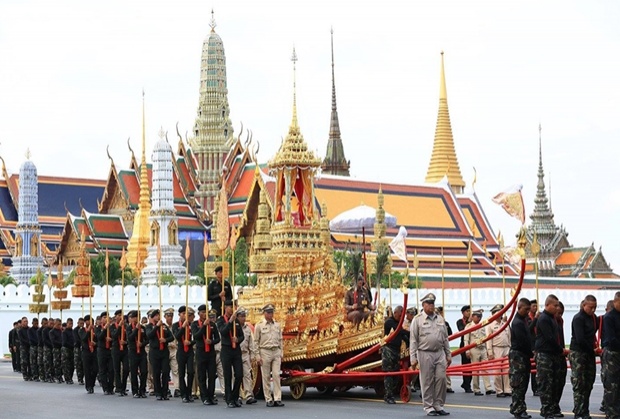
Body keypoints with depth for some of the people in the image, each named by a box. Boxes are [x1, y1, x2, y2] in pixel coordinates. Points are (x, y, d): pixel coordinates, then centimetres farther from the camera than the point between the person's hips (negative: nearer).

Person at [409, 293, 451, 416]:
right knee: (427, 382, 0)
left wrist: (448, 355, 14)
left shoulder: (440, 319, 12)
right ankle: (429, 407, 8)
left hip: (440, 353, 4)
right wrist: (413, 359, -9)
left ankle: (438, 405, 10)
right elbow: (413, 341, -4)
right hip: (425, 354, -4)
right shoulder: (417, 320, -2)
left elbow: (445, 339, 17)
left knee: (441, 379, 0)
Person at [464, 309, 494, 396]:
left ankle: (488, 388, -6)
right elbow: (466, 340, -5)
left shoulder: (482, 326, 14)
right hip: (474, 349, -5)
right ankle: (476, 390, 4)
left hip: (483, 349, 5)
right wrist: (467, 351, -12)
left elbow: (485, 338, 18)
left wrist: (487, 349, 13)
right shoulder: (469, 326, -1)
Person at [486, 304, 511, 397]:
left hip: (507, 349, 4)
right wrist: (490, 353, -10)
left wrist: (511, 350, 11)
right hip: (496, 349, -4)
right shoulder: (490, 325, 0)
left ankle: (507, 390, 3)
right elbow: (489, 340, -4)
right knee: (498, 372, -3)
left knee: (507, 371, 0)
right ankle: (499, 391, 3)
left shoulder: (505, 324, 15)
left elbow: (509, 338, 16)